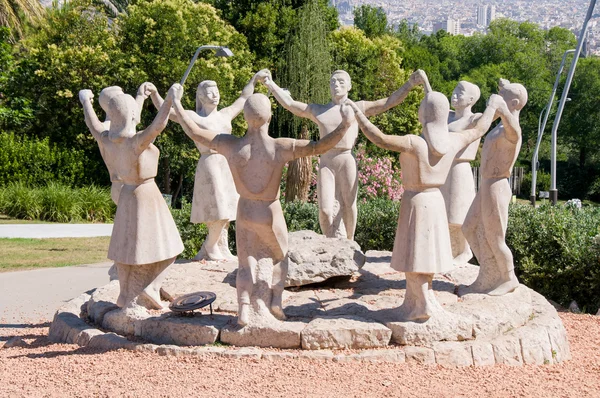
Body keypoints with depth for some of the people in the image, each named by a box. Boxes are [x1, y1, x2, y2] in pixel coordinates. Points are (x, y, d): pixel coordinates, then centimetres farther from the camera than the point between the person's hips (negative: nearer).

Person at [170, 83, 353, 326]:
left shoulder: (231, 146, -17)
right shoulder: (280, 148, -25)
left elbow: (194, 132, -8)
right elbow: (320, 146, -23)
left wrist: (176, 103, 2)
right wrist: (344, 125, -18)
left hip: (244, 210, 2)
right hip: (271, 213, -2)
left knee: (246, 263, 13)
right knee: (280, 256, 24)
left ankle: (244, 307, -2)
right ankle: (275, 300, 14)